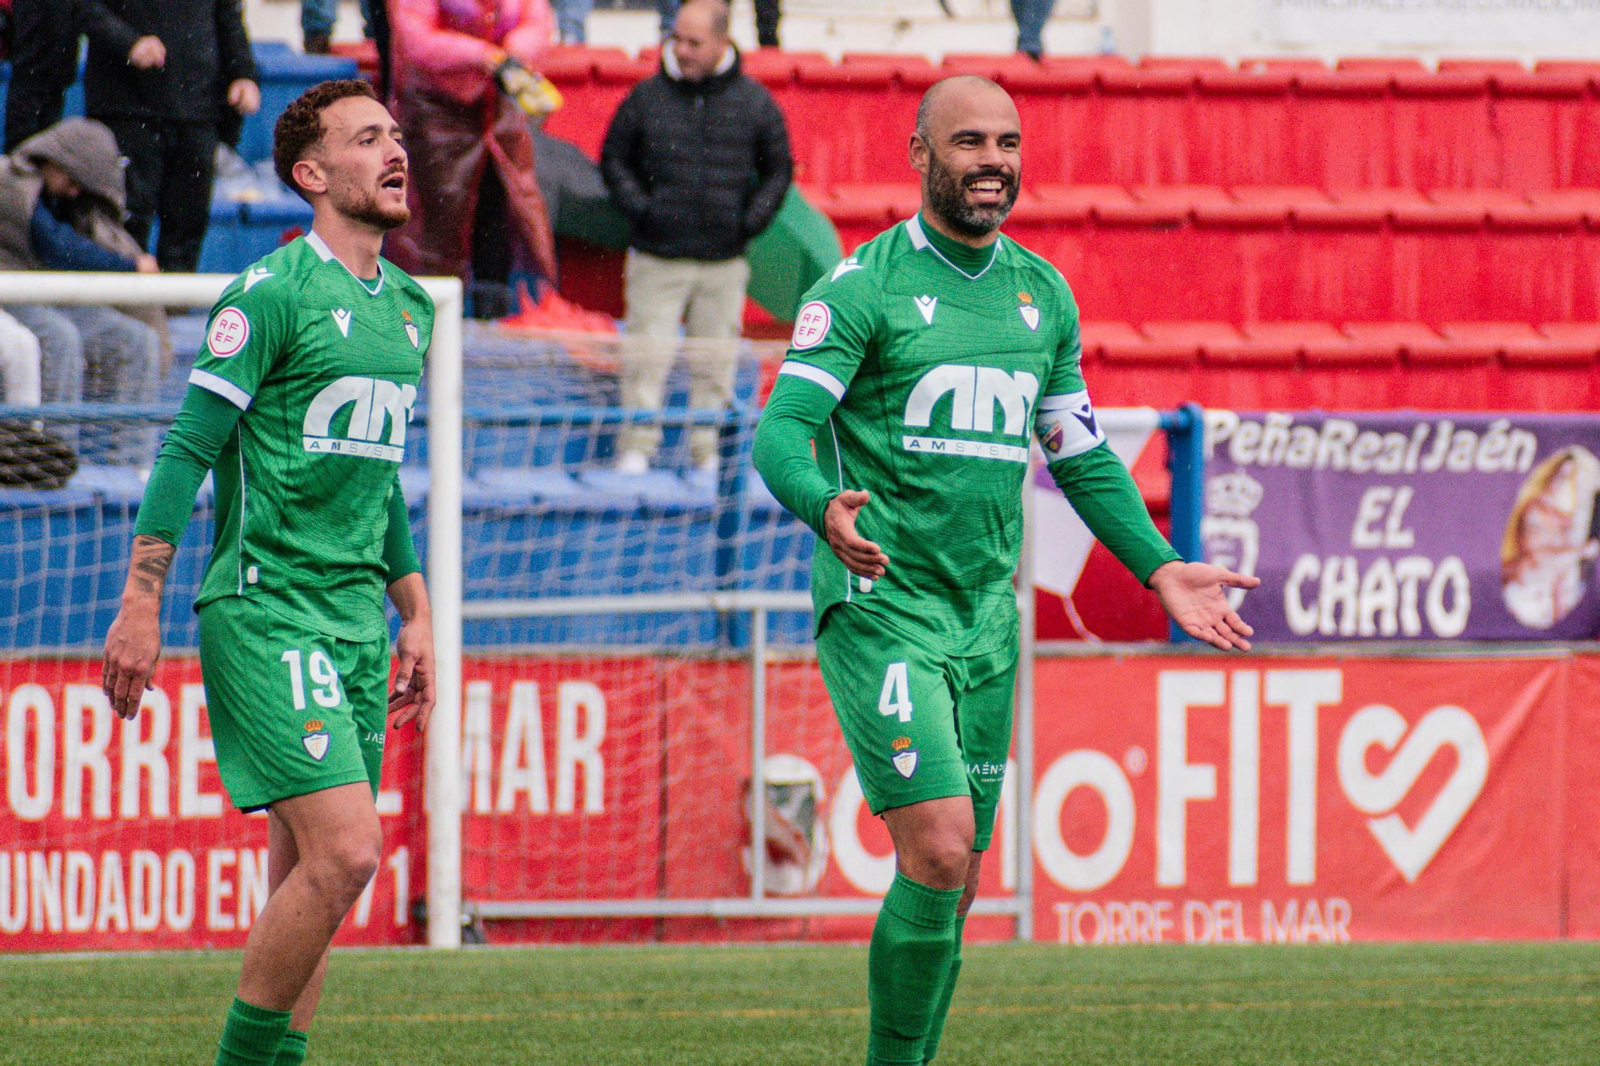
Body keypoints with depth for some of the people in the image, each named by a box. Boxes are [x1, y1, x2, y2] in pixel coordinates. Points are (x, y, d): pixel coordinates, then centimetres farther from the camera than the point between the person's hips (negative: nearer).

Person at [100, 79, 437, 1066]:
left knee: (305, 876, 7)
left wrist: (415, 614, 23)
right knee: (344, 852, -17)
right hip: (266, 608, -8)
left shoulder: (408, 307, 15)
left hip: (355, 620, 8)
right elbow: (189, 449, -10)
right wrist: (141, 607, -15)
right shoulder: (273, 293, -9)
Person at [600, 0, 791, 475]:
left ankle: (708, 452, 13)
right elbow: (614, 159, 10)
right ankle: (635, 449, 2)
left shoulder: (754, 103, 2)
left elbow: (778, 169, 13)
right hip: (657, 258, -1)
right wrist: (639, 208, -5)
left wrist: (751, 219, -1)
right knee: (647, 355, -5)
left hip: (724, 261, 1)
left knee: (714, 364, 5)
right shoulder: (647, 97, 1)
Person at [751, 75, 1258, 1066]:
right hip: (882, 604, -6)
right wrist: (825, 504, -37)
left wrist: (1161, 566, 13)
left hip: (987, 614, 6)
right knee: (938, 851, -19)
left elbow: (1082, 454, 22)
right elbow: (781, 431, -16)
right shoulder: (865, 286, -7)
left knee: (952, 885, 7)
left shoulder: (1043, 294, 12)